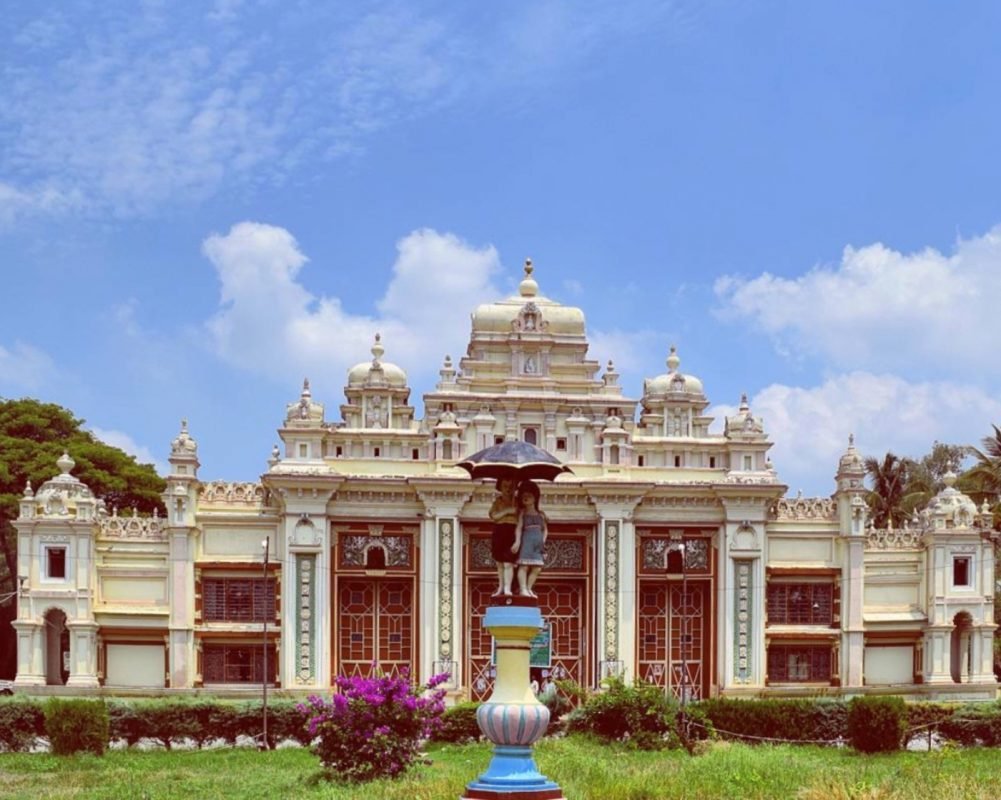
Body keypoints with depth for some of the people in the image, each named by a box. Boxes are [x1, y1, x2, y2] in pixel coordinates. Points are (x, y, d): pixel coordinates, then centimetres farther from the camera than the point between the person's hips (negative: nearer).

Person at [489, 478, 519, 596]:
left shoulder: (517, 502, 4)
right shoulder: (497, 501, 10)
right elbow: (494, 515, -4)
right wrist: (506, 511, -13)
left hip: (512, 533, -3)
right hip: (499, 532, 3)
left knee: (508, 563, -11)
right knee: (499, 563, 8)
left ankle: (507, 588, -13)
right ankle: (501, 587, 17)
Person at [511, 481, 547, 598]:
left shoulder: (540, 515, 17)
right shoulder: (523, 513, 6)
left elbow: (545, 529, 23)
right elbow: (519, 527, -3)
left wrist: (543, 540, 7)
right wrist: (517, 541, -15)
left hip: (537, 543, 5)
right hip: (526, 540, -5)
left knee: (537, 568, 1)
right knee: (524, 565, -9)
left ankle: (529, 588, 10)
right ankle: (523, 589, -8)